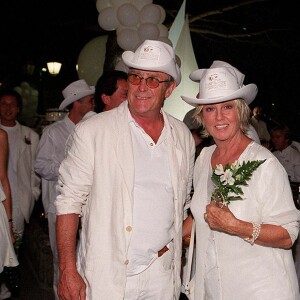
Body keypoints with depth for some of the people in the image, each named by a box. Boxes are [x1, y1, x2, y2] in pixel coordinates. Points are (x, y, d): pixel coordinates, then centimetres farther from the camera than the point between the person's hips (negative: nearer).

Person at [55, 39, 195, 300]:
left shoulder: (183, 137, 3)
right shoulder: (92, 132, -9)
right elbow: (69, 202, -9)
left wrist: (178, 258, 12)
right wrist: (68, 272, -12)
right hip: (105, 277, -3)